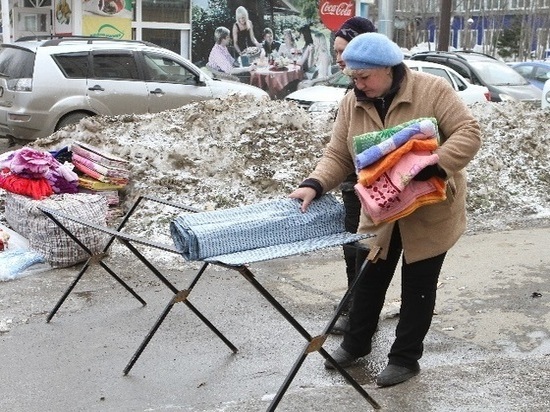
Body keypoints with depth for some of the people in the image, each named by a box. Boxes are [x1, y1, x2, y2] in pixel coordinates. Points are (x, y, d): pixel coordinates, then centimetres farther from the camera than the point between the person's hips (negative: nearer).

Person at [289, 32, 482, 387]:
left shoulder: (432, 89, -18)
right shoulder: (352, 103, -5)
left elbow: (469, 133, -20)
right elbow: (338, 155, -3)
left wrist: (430, 169, -34)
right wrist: (315, 185, -22)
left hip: (430, 212, -4)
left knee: (417, 286, 9)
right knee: (370, 279, 16)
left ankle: (405, 358, 24)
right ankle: (356, 343, 36)